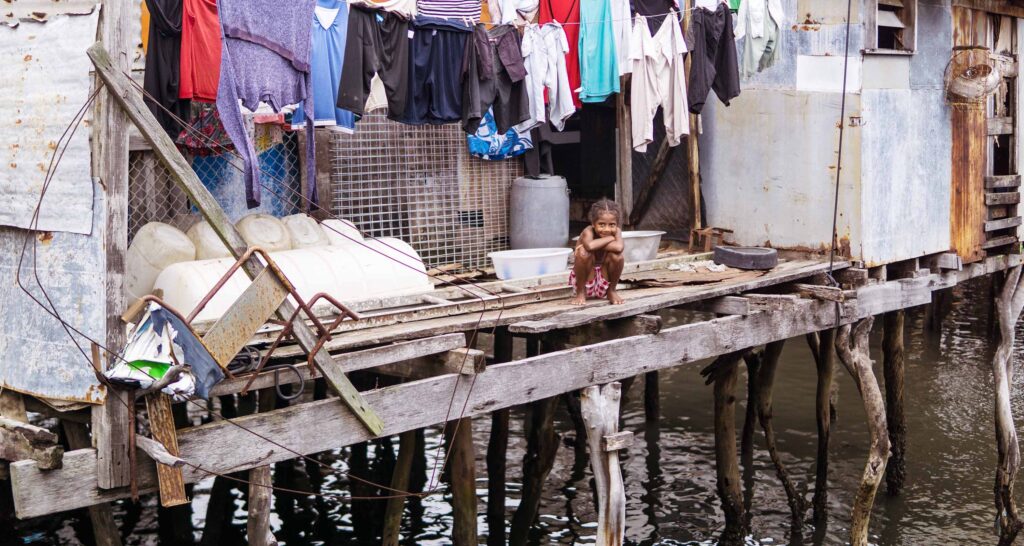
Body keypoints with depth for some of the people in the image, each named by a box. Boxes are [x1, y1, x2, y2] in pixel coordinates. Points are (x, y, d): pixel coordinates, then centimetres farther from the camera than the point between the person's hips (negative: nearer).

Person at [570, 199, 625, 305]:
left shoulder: (616, 231, -14)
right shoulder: (588, 231, -22)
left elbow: (619, 247, -37)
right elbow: (590, 246, -47)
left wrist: (596, 245, -31)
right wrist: (611, 238, -31)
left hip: (604, 278, 2)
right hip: (585, 278, -2)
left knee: (617, 256, -25)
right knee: (583, 252, -31)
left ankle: (611, 291, 1)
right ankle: (580, 293, -9)